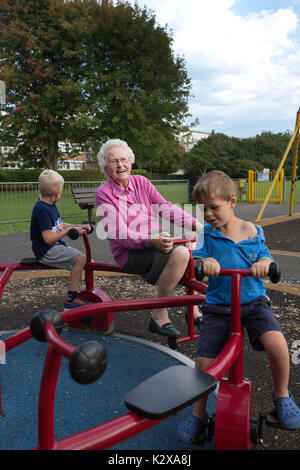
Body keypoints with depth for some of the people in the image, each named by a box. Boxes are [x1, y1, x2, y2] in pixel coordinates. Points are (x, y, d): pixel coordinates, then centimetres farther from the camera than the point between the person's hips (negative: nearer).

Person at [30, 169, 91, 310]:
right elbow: (48, 238, -25)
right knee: (80, 258, -23)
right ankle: (71, 300, -16)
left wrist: (79, 227, 9)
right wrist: (69, 230, -18)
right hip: (45, 251, -11)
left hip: (56, 246, 11)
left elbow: (60, 225, 21)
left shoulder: (51, 205, 12)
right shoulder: (42, 210, -20)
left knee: (85, 259, 11)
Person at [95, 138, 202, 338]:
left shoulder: (141, 182, 11)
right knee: (180, 253, -29)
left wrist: (195, 224, -12)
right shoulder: (103, 193, -5)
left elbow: (165, 207, 3)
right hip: (130, 253, -6)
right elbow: (119, 234, -16)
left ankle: (193, 310, 3)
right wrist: (152, 240, -32)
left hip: (156, 243, 6)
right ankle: (159, 316, -17)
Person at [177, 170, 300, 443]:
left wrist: (263, 263, -21)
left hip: (253, 300, 0)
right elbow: (197, 257, -5)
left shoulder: (252, 231, 2)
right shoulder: (207, 233, 2)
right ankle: (198, 415, 21)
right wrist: (206, 261, -28)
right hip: (218, 305, 1)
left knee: (277, 343, -25)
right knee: (204, 361, -6)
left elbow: (265, 257, 3)